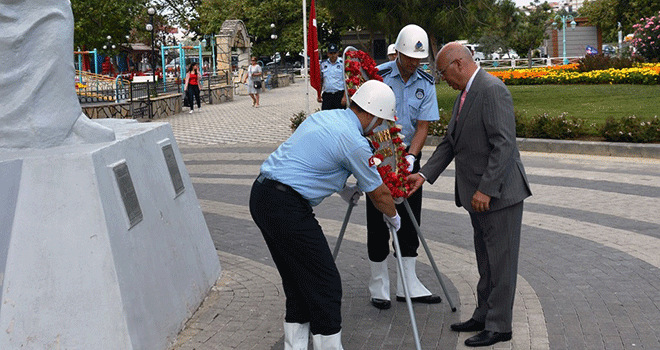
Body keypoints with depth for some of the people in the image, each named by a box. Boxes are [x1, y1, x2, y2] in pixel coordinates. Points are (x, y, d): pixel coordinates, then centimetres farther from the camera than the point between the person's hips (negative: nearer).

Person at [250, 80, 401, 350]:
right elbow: (378, 194, 3)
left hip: (260, 195, 10)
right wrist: (393, 217, 23)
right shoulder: (354, 142, -11)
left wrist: (344, 190, 42)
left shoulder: (324, 116, 15)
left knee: (297, 281, 19)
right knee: (325, 284, -1)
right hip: (287, 207, -10)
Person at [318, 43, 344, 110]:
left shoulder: (342, 63, -1)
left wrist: (345, 97, -10)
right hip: (327, 95, 3)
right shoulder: (323, 64, 10)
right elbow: (320, 80, 18)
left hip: (339, 94, -3)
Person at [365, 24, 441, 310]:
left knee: (410, 220, 6)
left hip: (409, 157, 4)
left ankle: (408, 284, 16)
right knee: (378, 220, 1)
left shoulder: (426, 84, 0)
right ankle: (379, 285, 13)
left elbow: (423, 125, -3)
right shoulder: (378, 76, -10)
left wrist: (411, 156, -18)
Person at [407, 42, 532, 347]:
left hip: (499, 194, -10)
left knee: (500, 262, 0)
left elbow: (504, 144, -23)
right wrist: (424, 174, 7)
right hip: (478, 195, 10)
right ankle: (484, 316, 30)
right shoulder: (465, 94, 14)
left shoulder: (492, 90, -18)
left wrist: (486, 190, -24)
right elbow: (450, 142, 17)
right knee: (486, 261, 19)